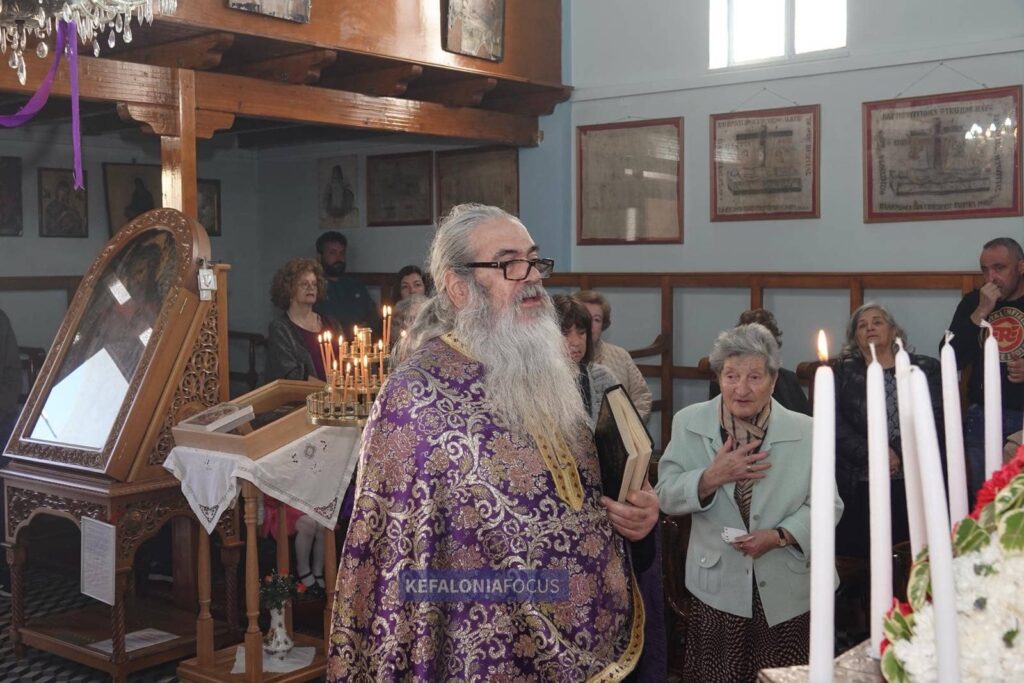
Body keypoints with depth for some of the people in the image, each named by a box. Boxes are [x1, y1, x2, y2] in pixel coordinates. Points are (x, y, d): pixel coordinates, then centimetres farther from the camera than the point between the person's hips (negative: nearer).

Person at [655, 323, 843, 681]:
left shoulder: (805, 431, -4)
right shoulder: (689, 423, -2)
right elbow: (666, 496, -3)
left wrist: (780, 535, -18)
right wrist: (711, 477, -20)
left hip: (786, 590, 0)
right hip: (717, 586, 0)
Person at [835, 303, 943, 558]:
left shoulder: (925, 369, 13)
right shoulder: (842, 373, 14)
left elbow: (935, 420, 1)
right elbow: (835, 424, 1)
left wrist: (899, 453, -12)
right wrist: (872, 454, -13)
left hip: (913, 483, 0)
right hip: (856, 488, 0)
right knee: (856, 559, -5)